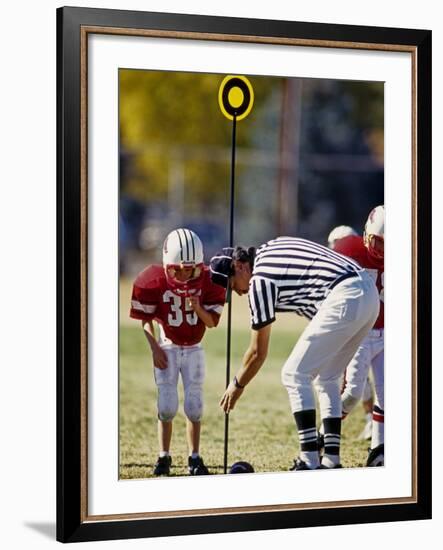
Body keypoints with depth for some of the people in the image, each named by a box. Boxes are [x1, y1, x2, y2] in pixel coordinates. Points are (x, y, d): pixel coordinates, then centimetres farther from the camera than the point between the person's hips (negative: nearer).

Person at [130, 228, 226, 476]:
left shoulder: (207, 281, -15)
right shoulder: (155, 281, -18)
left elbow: (212, 322, -8)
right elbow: (145, 319, -4)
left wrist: (198, 308, -27)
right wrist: (155, 349, -9)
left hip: (194, 349, 1)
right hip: (166, 348, -1)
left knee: (195, 406, 0)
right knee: (167, 404, -6)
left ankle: (195, 458, 10)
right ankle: (164, 456, 6)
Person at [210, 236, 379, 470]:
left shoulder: (260, 282, -3)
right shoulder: (270, 248, 20)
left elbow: (258, 352, 5)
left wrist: (237, 385, 19)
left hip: (345, 300, -9)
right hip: (369, 292, 9)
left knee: (295, 374, -1)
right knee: (327, 378, 18)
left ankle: (310, 461, -4)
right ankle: (331, 459, 17)